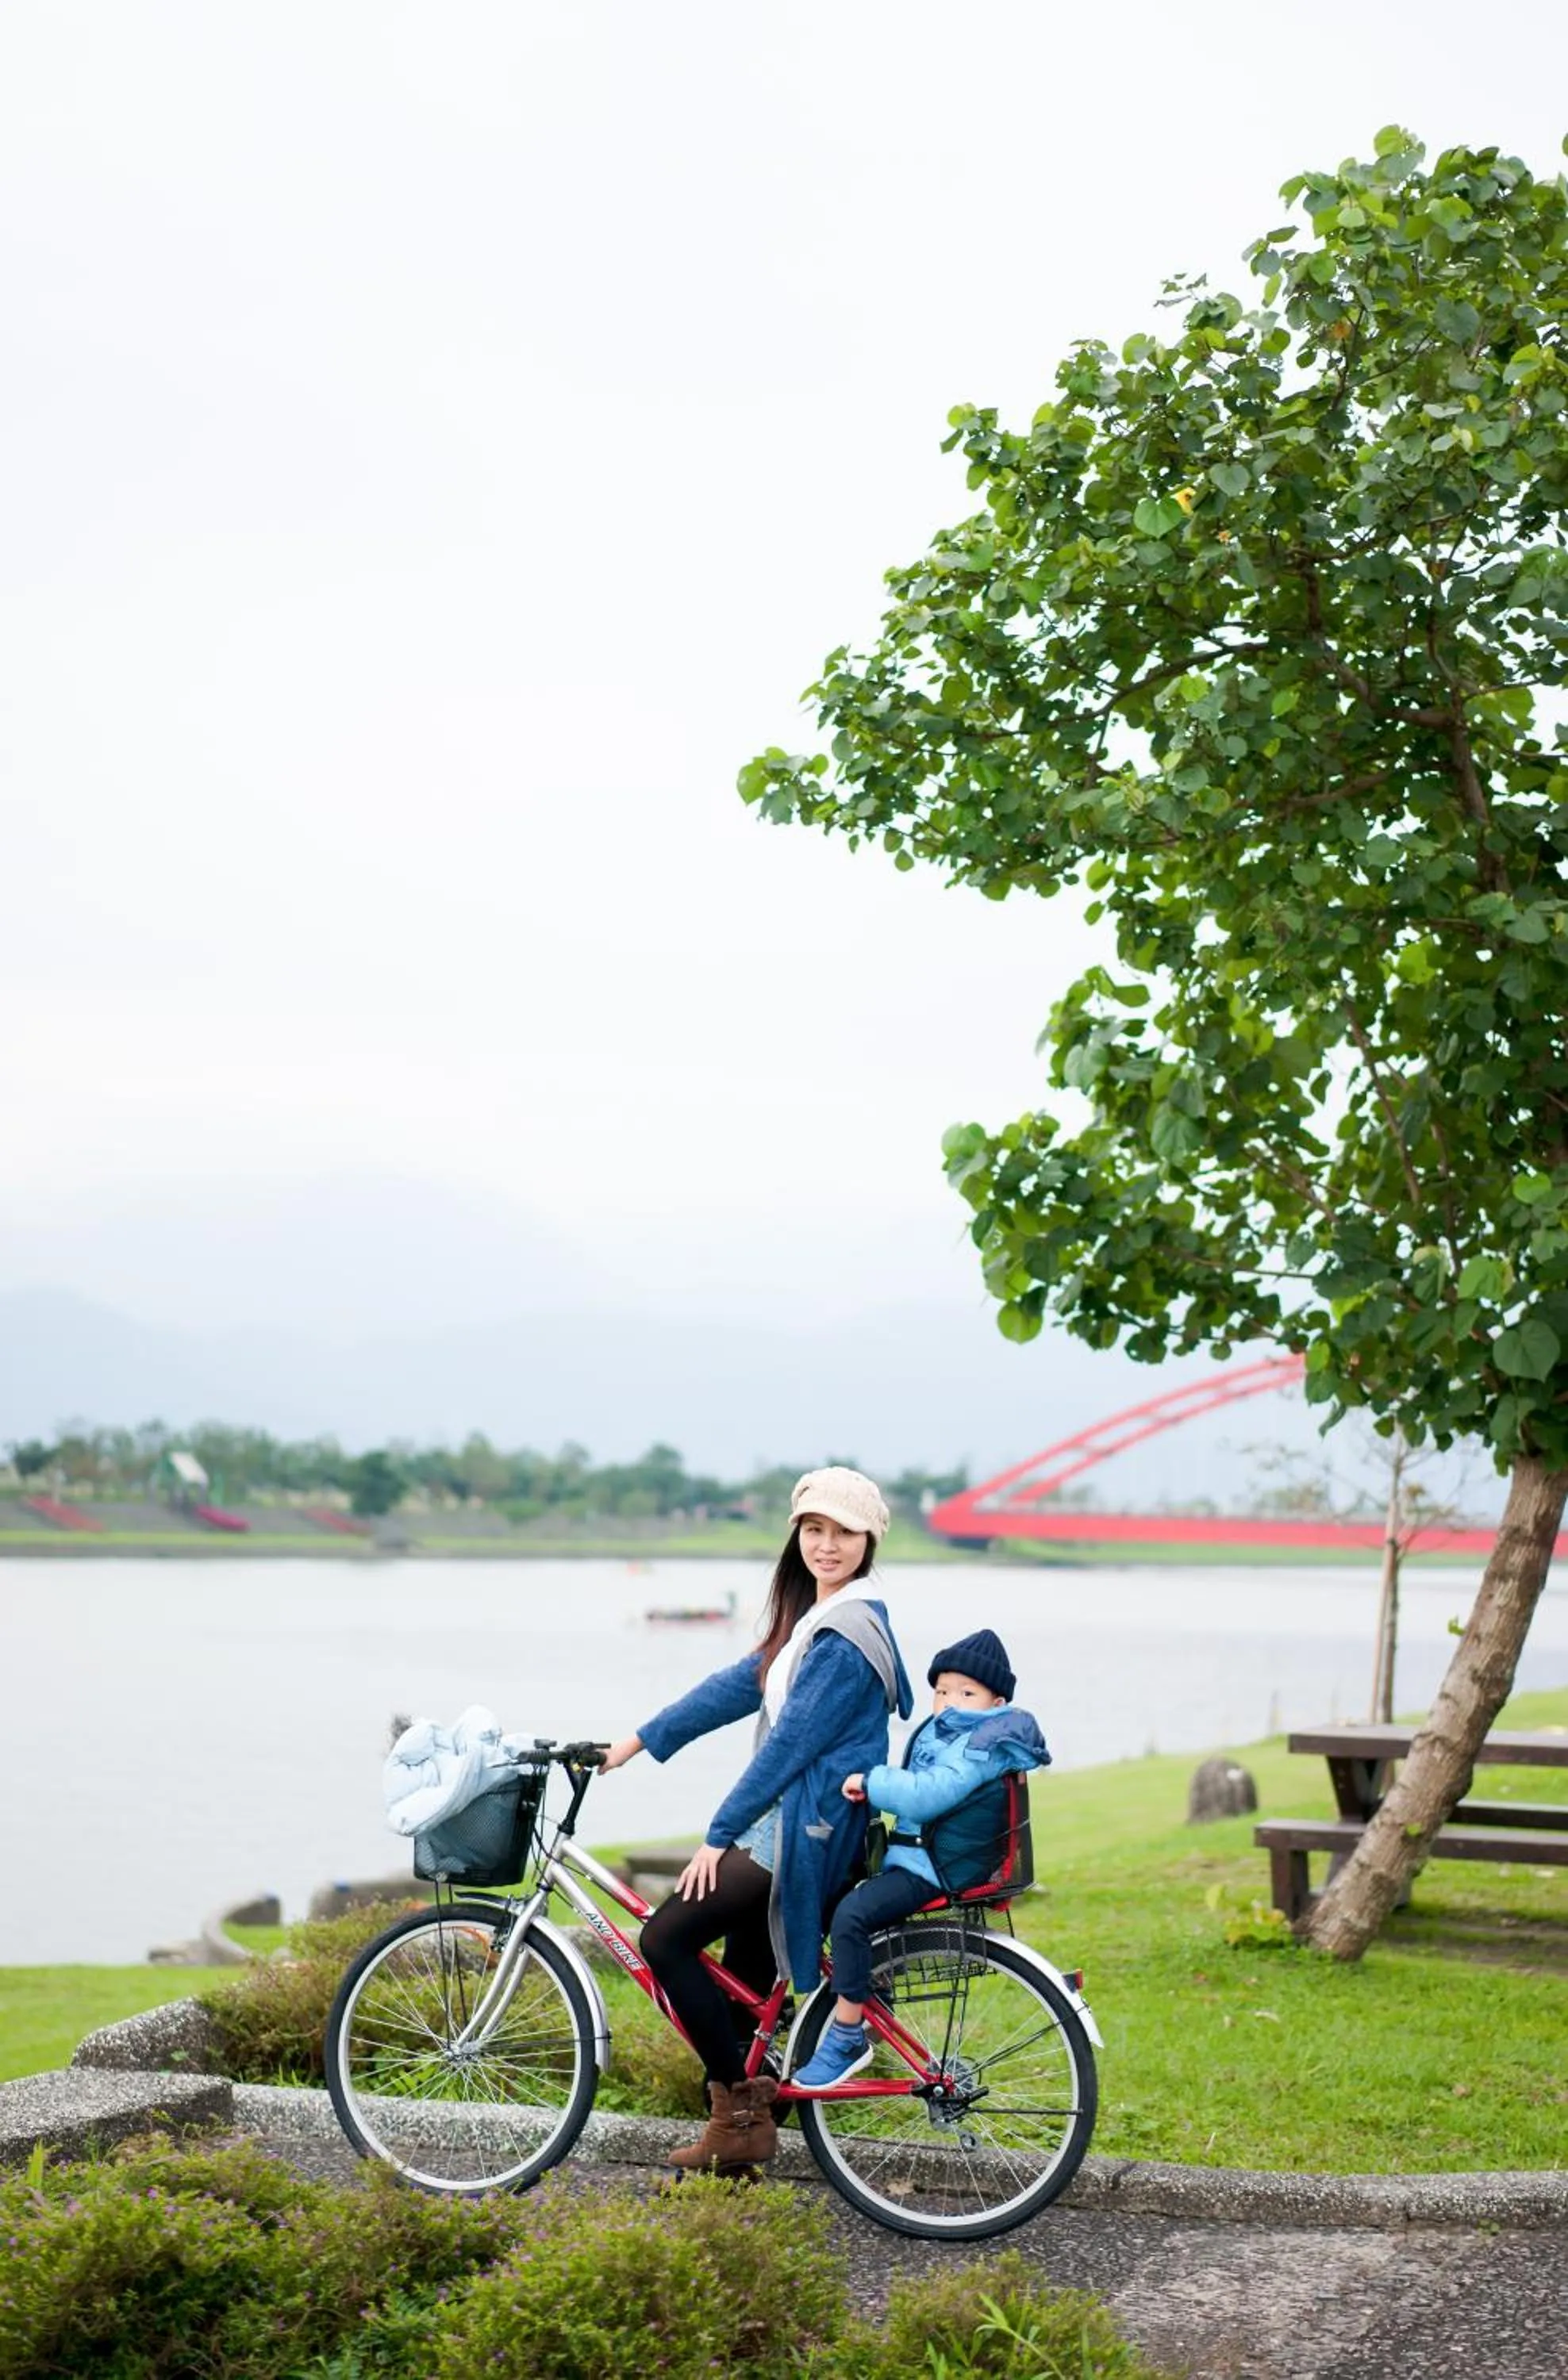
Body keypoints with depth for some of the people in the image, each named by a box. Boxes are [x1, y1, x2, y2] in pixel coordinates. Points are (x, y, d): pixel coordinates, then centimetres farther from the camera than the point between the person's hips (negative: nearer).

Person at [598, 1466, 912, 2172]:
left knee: (666, 1938, -9)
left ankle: (740, 2108, -3)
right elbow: (738, 1685, 15)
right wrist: (637, 1741, 12)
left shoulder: (850, 1634, -18)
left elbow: (791, 1741, -19)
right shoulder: (812, 1619, 13)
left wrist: (719, 1836, -17)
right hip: (785, 1824, 9)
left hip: (806, 1833, -9)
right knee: (741, 1980, 12)